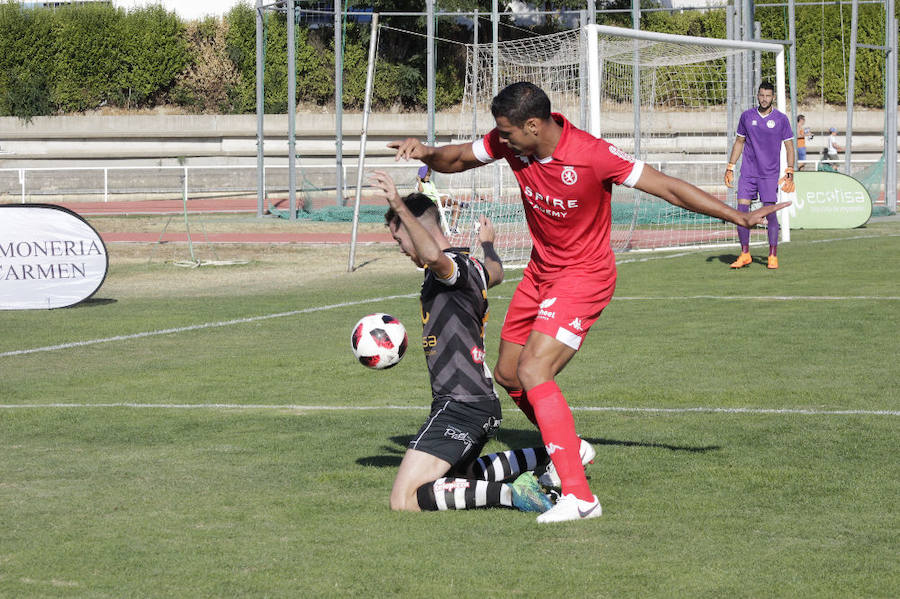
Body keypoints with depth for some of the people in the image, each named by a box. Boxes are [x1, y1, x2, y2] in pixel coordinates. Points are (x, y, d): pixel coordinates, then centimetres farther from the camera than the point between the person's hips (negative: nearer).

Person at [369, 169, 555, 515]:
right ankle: (552, 456, 28)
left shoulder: (453, 266, -14)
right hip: (482, 403, 10)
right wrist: (487, 244, 62)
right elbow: (495, 272, 40)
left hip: (460, 406, -10)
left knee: (405, 499, -17)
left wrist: (400, 207, -45)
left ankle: (509, 493, -21)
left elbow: (433, 256, -41)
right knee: (457, 476, 36)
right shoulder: (473, 267, 14)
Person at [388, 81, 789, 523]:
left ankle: (578, 496, -23)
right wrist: (426, 152, -17)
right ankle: (568, 450, 40)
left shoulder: (591, 156, -27)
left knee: (533, 373, -23)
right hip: (540, 271, 8)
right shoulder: (509, 142, -10)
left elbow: (668, 187, -21)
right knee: (508, 375, 15)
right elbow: (457, 160, 6)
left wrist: (738, 216, -20)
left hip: (584, 276, -8)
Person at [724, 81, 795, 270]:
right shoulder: (747, 116, 7)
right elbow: (739, 142, 16)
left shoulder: (781, 119, 0)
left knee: (770, 212, -6)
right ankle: (744, 254, 5)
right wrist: (730, 167, 11)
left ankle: (773, 256, 3)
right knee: (741, 210, -4)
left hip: (770, 174, -2)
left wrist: (790, 172, -4)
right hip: (748, 172, 2)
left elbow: (789, 146, 5)